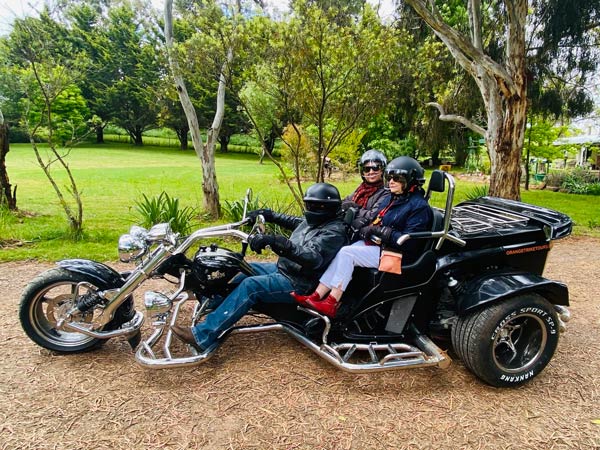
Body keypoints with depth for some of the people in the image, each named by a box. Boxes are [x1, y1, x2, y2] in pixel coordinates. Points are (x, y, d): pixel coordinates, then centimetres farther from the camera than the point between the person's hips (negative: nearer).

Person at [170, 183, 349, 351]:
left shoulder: (334, 232, -19)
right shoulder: (312, 221, 10)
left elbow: (312, 258, -37)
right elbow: (295, 222, 33)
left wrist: (276, 242, -48)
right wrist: (269, 215, 21)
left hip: (298, 284, -10)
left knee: (251, 286, -26)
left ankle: (202, 336, -24)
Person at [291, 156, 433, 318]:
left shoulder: (419, 206, -10)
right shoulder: (393, 199, 16)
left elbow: (409, 241, -19)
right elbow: (378, 222, 22)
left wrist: (380, 231, -19)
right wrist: (368, 229, 0)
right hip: (377, 243, 8)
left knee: (346, 253, -23)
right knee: (340, 254, -13)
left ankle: (331, 304, -20)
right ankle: (316, 296, -17)